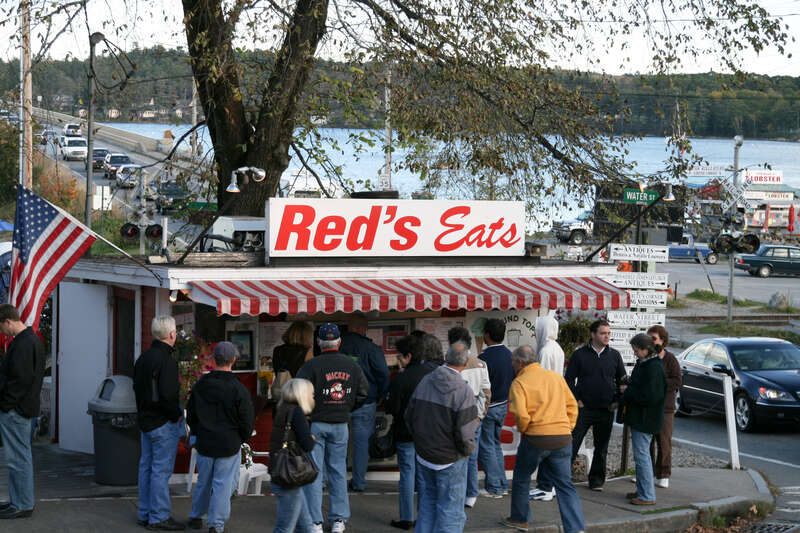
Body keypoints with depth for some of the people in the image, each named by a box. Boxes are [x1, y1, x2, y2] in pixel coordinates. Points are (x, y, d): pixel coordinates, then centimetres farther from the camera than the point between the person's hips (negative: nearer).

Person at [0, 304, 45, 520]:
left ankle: (23, 505, 1)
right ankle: (19, 501, 25)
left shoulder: (23, 344, -20)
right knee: (21, 456, 17)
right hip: (23, 408, 11)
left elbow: (19, 379, -25)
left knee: (18, 458, -4)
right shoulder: (33, 339, 14)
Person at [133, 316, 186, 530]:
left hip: (145, 421, 9)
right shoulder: (166, 361, -20)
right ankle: (159, 517, 0)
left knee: (146, 467, 14)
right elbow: (167, 395, -26)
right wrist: (177, 415, -11)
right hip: (163, 424, -9)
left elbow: (137, 387, 17)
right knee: (161, 470, -4)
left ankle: (145, 513, 21)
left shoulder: (143, 357, 10)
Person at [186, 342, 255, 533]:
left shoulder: (200, 385, 0)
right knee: (223, 484, 2)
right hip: (230, 446, -4)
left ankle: (196, 517, 32)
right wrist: (243, 439, 8)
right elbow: (247, 421, -11)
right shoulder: (238, 389, -15)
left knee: (203, 481, 19)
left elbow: (190, 415, 10)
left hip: (204, 445, 4)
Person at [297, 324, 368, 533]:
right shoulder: (352, 365, 3)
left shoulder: (312, 366, -13)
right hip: (340, 425, 4)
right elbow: (363, 392, 11)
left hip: (315, 423, -4)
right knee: (338, 471, 13)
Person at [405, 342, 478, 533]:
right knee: (450, 510, 3)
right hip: (451, 460, -5)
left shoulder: (424, 382, -1)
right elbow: (465, 434, -20)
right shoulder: (463, 391, -19)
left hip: (423, 457, 6)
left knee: (427, 503, 19)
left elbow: (409, 418, 8)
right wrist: (467, 450, 0)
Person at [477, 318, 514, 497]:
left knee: (485, 446, 1)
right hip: (503, 405, 8)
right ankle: (502, 484, 20)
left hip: (487, 407, -8)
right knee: (495, 444, 19)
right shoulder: (508, 354, 3)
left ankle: (494, 487, 1)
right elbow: (513, 380, 11)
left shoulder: (484, 358, -22)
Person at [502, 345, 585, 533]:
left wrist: (522, 430, 2)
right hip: (562, 439, 4)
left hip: (535, 438, -4)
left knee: (521, 479, 19)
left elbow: (521, 414, -17)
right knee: (565, 485, 7)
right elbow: (572, 405, 11)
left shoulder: (520, 383, -5)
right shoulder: (556, 377, 11)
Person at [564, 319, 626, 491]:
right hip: (583, 408, -2)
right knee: (572, 444, -5)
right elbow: (569, 379, 2)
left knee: (601, 448, 8)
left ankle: (597, 479, 18)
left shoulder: (614, 355, 6)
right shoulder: (580, 354, 0)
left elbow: (622, 380, 13)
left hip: (606, 410, 2)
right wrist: (576, 400, -5)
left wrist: (617, 401, 3)